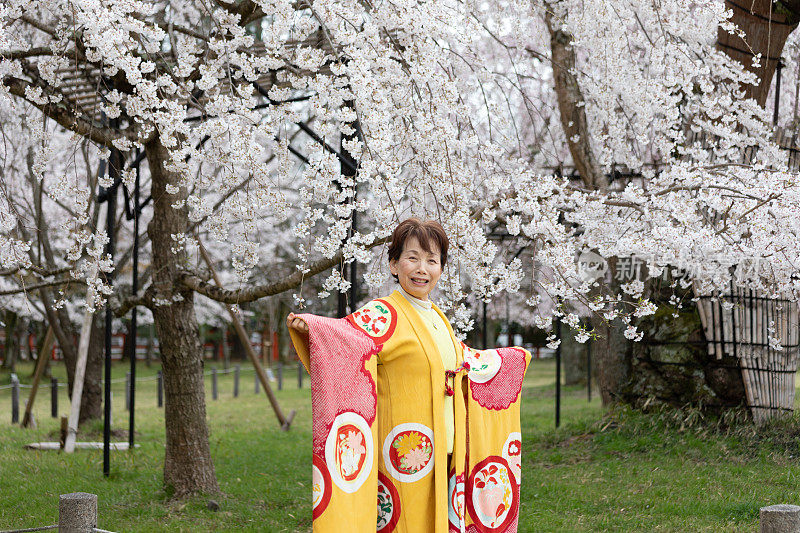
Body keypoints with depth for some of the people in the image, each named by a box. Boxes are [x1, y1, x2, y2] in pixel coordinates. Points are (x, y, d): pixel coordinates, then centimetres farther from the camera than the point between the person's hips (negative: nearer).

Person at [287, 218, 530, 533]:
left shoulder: (437, 318, 16)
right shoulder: (383, 315, -6)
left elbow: (465, 361, 33)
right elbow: (352, 336, -25)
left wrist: (512, 359, 46)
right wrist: (309, 326, -45)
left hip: (445, 455, 7)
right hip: (404, 456, -7)